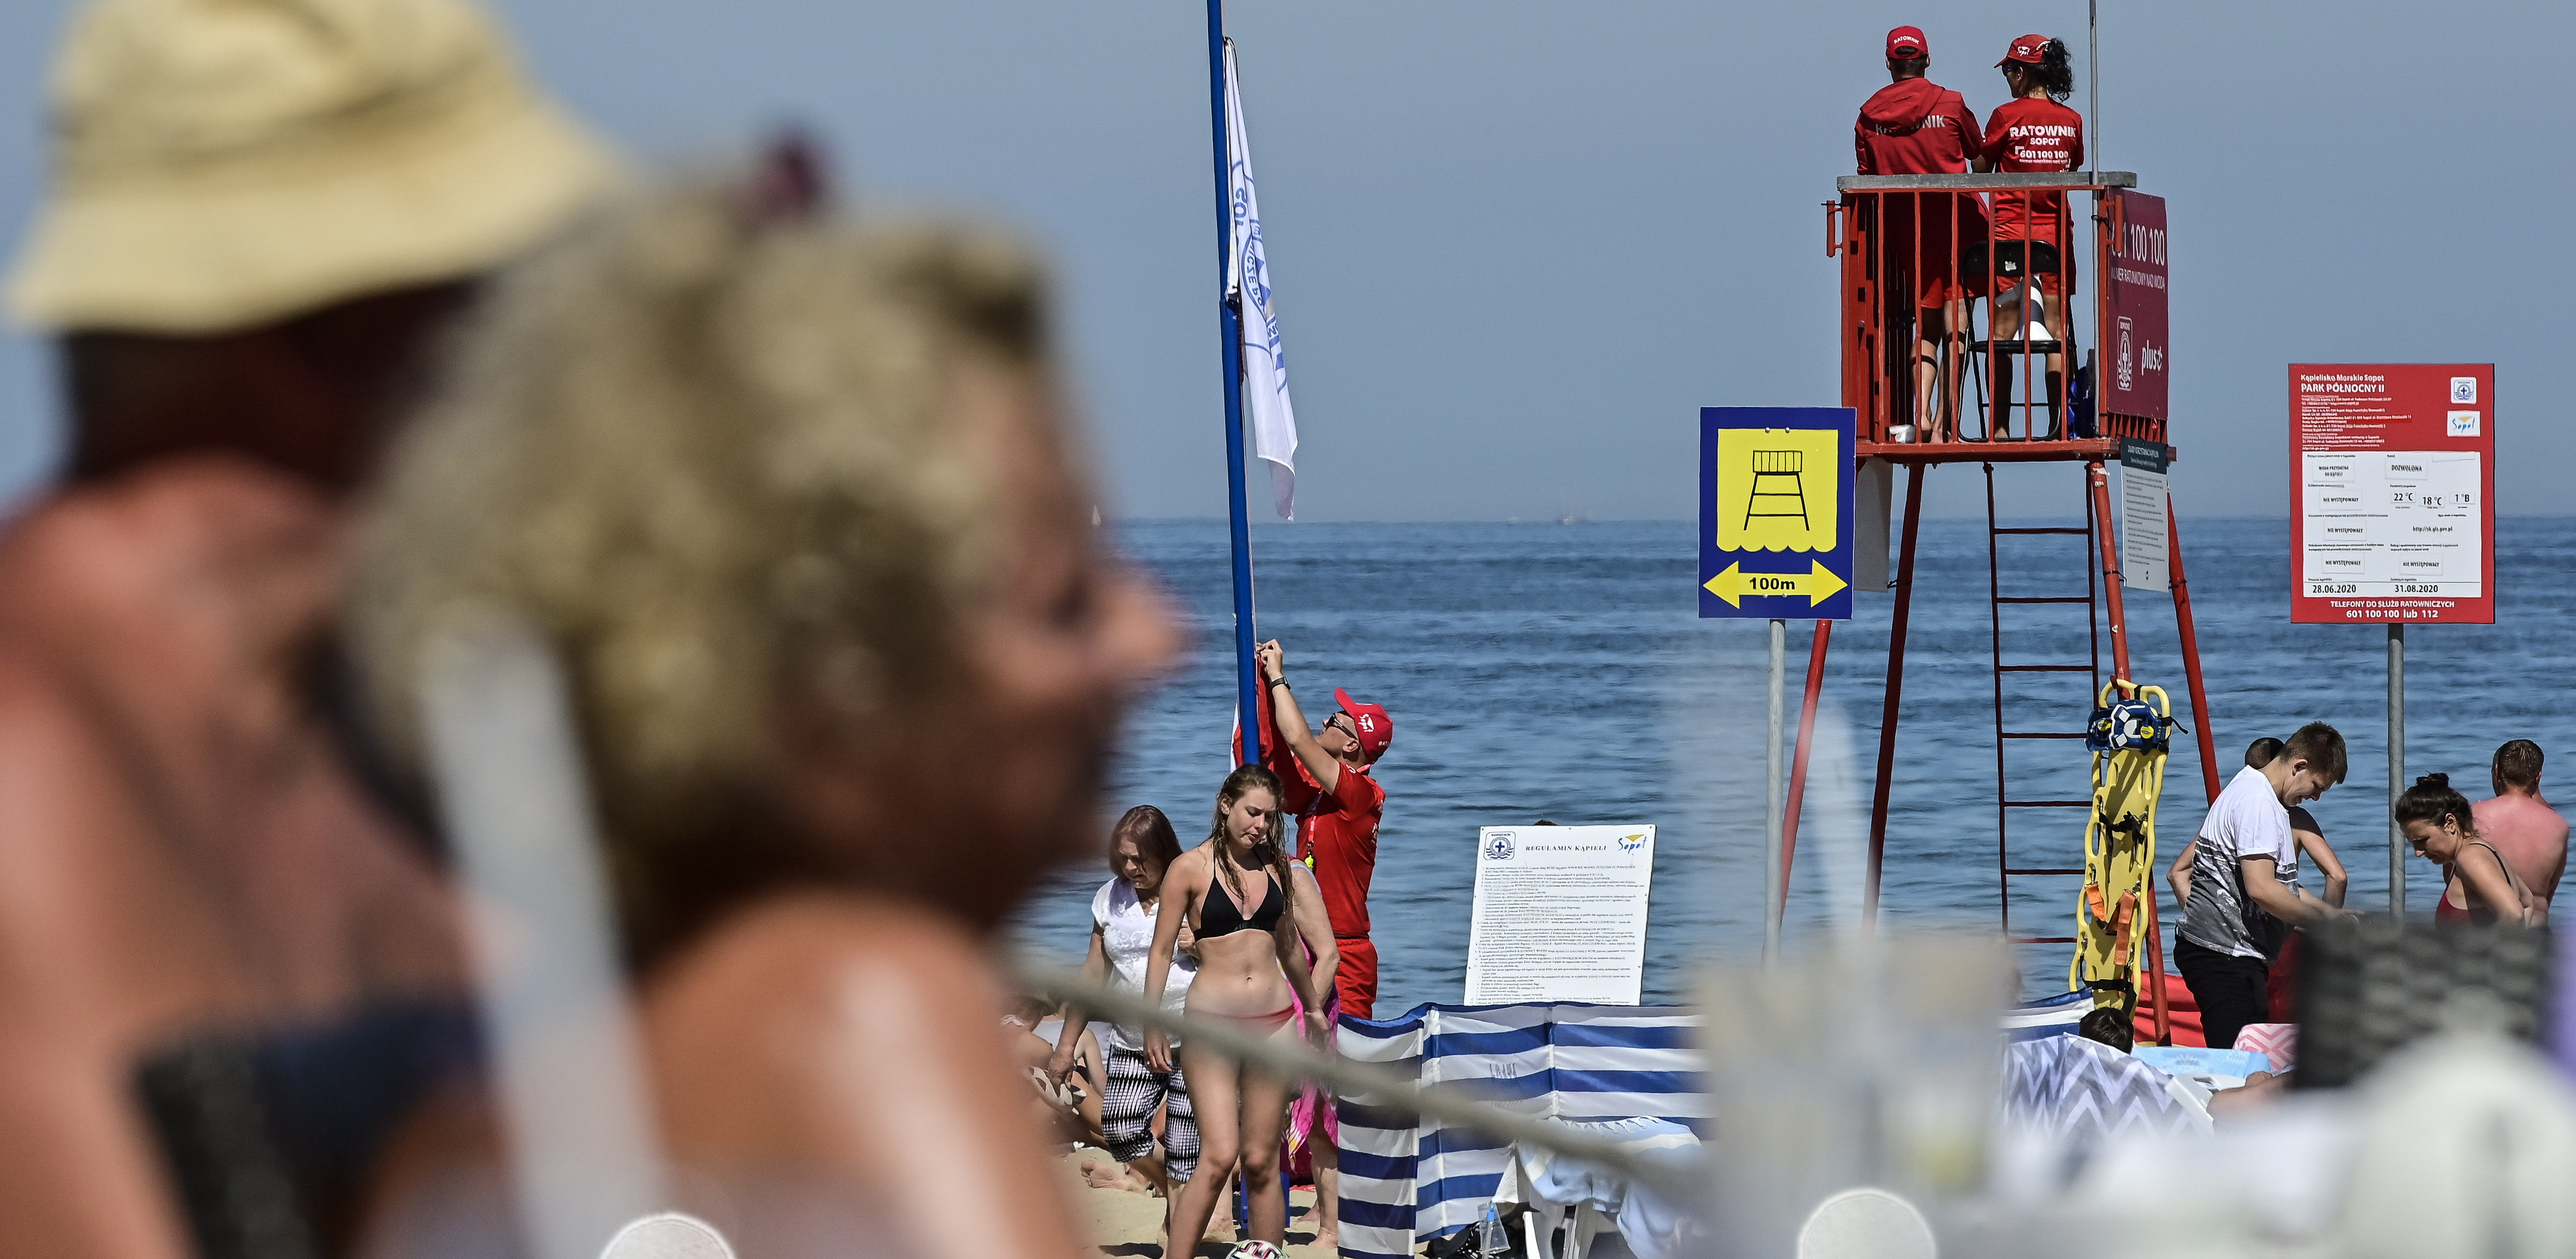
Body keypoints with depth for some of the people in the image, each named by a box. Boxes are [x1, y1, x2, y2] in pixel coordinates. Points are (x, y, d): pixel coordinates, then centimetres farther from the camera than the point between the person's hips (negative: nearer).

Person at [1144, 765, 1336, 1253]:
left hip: (1274, 1021, 4)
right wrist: (1153, 1024, -2)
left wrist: (1313, 1007, 33)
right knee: (1220, 1156, -15)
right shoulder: (1191, 869, -2)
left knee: (1262, 1161, 5)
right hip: (1213, 1021, -4)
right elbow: (1162, 950, 1)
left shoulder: (1276, 869, 10)